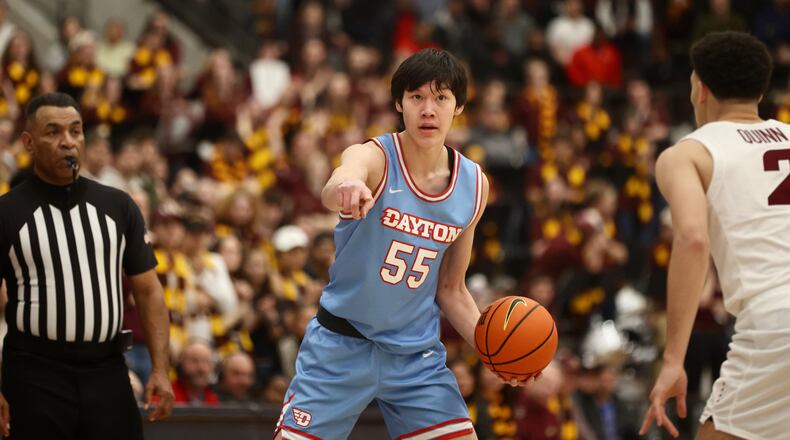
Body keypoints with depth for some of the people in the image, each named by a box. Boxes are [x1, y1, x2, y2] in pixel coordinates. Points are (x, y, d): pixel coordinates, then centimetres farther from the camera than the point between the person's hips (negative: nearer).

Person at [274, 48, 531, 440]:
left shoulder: (474, 185, -1)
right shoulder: (372, 158, -15)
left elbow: (450, 289, 11)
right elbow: (333, 191, -42)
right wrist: (346, 189, -67)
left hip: (416, 354, 4)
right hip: (341, 345, -4)